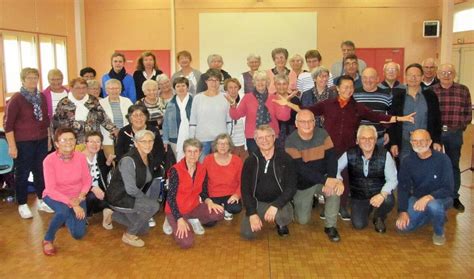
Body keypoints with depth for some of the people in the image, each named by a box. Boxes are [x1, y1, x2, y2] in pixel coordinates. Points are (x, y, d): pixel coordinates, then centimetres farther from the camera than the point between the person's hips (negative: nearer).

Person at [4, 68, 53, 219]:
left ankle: (41, 201, 26)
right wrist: (12, 146, -14)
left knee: (41, 171, 12)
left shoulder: (41, 97, 6)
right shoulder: (16, 99, -11)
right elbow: (8, 124, -11)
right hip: (23, 143, -5)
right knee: (23, 173, 6)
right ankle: (22, 205, 18)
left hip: (41, 141, 5)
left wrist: (48, 137, 15)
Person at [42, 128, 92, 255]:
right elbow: (51, 189, -24)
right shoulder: (49, 160, -23)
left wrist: (79, 198, -20)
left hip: (76, 197, 3)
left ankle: (66, 218, 30)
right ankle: (48, 240, -9)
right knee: (64, 211, -38)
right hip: (54, 196, -3)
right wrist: (72, 204, -32)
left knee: (78, 234, -6)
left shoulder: (81, 157, -15)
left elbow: (87, 180, -3)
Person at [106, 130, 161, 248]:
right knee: (153, 206, -27)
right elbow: (131, 189, -29)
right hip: (119, 197, -9)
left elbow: (149, 178, 10)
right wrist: (147, 199, -15)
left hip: (133, 197, 9)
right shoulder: (128, 160, -28)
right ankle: (129, 235, -7)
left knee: (143, 229, 17)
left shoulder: (150, 157, -3)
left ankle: (112, 215, 32)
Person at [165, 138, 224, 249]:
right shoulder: (176, 170, -19)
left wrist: (209, 202, -14)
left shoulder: (202, 169, -2)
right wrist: (179, 219, -25)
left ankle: (194, 220, 7)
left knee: (219, 213, -21)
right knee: (186, 243, -25)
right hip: (176, 210, -5)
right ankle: (172, 221, 7)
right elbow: (171, 197, -18)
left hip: (194, 207, 5)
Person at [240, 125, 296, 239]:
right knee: (247, 233, -18)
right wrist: (252, 213, -14)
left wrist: (275, 205, -26)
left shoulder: (285, 158, -7)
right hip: (258, 202, 2)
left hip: (279, 201, -2)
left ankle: (281, 224, 6)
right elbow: (245, 189, -2)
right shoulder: (250, 161, -2)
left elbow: (291, 187, -12)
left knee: (285, 217, -35)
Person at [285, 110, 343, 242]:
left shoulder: (322, 134, -10)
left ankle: (330, 226, -10)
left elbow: (331, 158, -13)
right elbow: (300, 168, -28)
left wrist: (330, 180, -29)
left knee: (335, 189, -30)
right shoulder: (290, 141, -20)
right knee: (303, 220, 2)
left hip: (322, 178, 2)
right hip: (302, 184, -1)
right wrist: (325, 180, -36)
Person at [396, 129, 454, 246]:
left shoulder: (442, 159, -17)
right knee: (403, 226, -14)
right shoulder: (408, 161, -6)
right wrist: (403, 211, -17)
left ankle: (439, 232, -5)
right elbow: (403, 188, -6)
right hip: (417, 198, 4)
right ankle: (435, 214, 13)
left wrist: (429, 197, -35)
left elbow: (448, 189, -19)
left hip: (441, 198, -4)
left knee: (433, 206, -39)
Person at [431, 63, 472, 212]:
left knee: (454, 165, 12)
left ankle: (454, 197, 24)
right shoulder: (430, 91, -2)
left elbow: (468, 112, 4)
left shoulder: (463, 90, 1)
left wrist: (461, 126, -3)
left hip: (455, 134, 1)